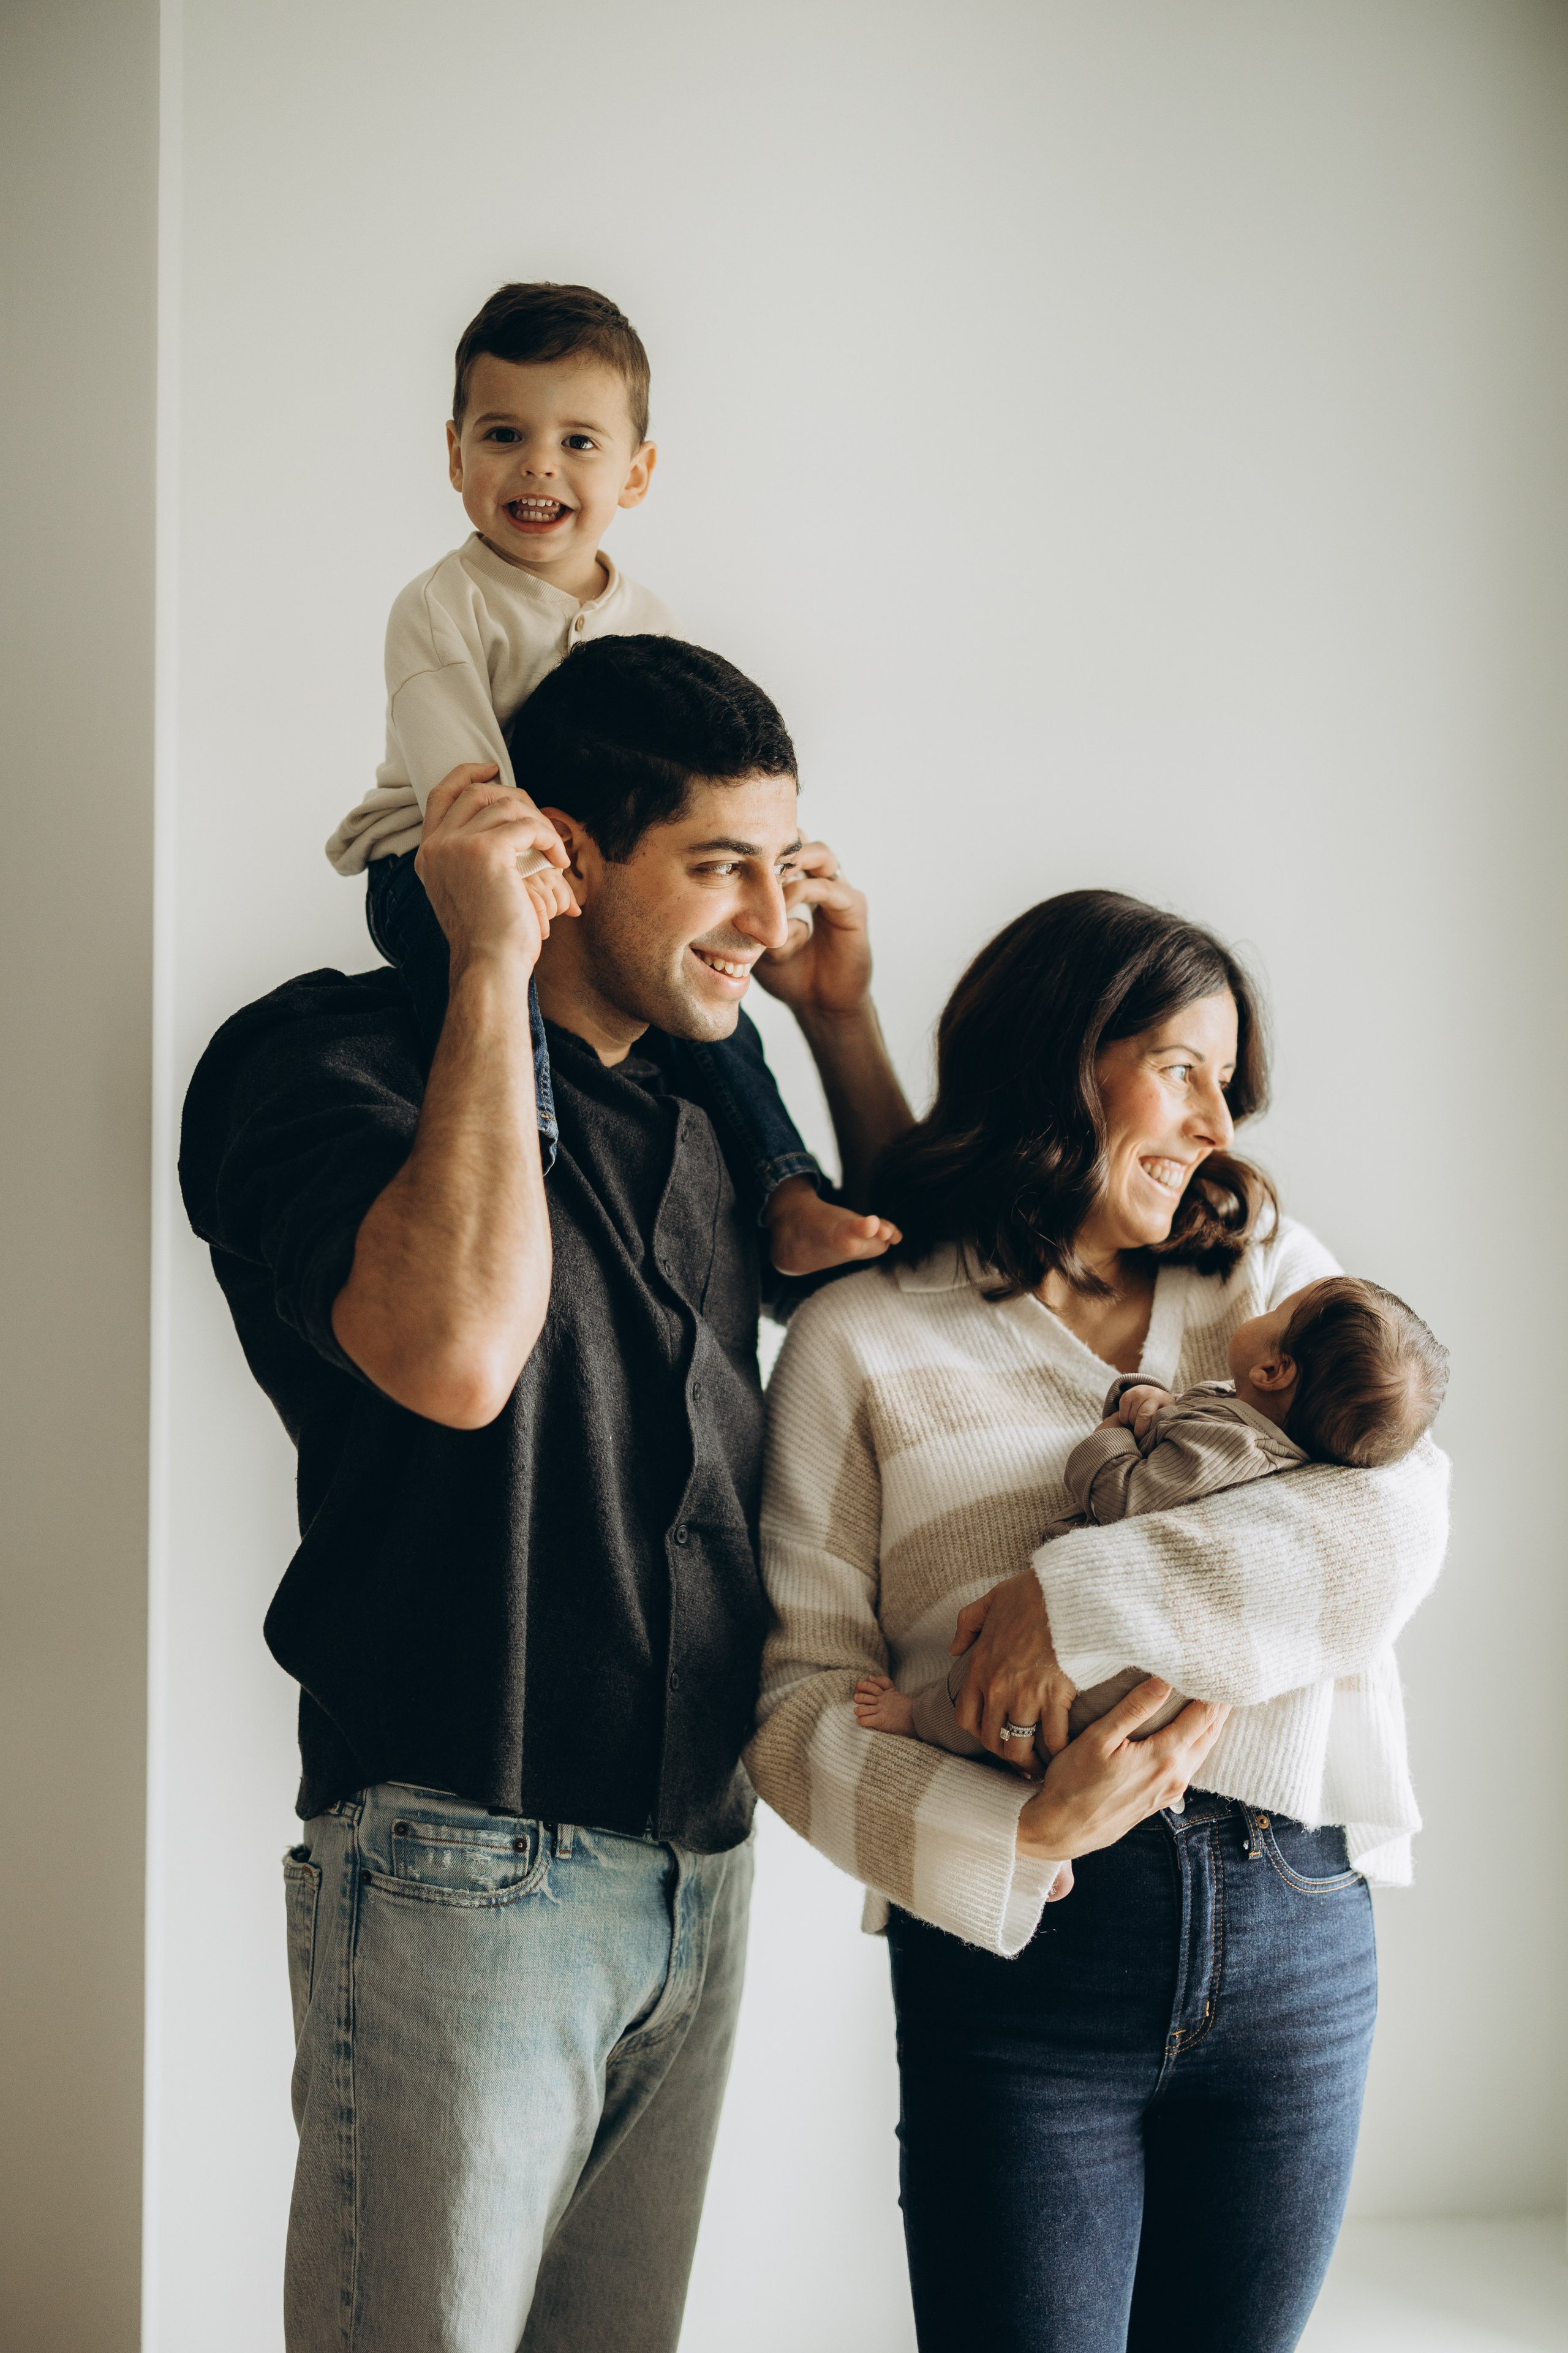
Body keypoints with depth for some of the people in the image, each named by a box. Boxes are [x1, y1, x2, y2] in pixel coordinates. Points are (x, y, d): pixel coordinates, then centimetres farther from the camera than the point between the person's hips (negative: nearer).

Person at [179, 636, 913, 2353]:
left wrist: (843, 1019, 12)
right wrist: (491, 969, -20)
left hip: (696, 1870, 7)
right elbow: (456, 1353, -29)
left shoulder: (695, 1107, 12)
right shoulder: (330, 1058, -10)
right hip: (464, 1873, -7)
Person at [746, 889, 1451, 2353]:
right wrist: (1025, 1832, -21)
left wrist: (1091, 1598, -16)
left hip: (1298, 1943, 3)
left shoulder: (1269, 1274, 11)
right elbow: (798, 1694, -5)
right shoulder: (861, 1342, 1)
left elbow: (1393, 1528, -6)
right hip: (1021, 1956, -3)